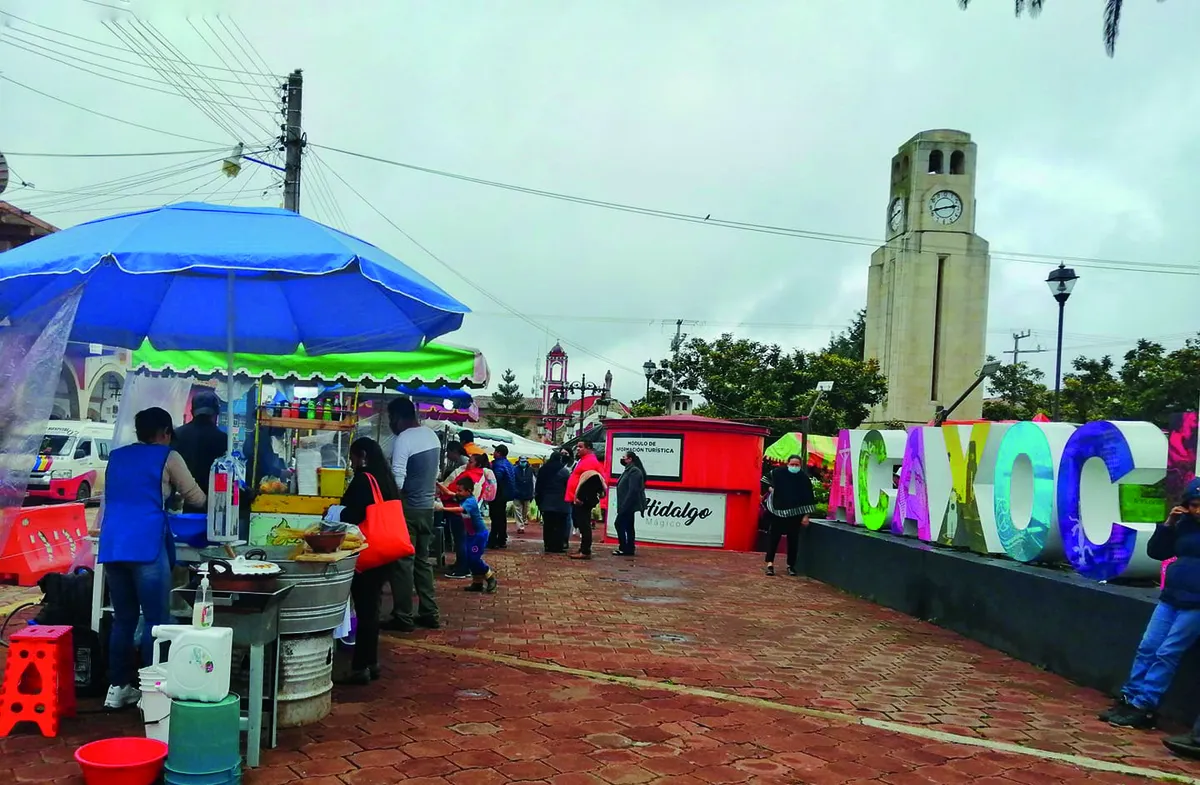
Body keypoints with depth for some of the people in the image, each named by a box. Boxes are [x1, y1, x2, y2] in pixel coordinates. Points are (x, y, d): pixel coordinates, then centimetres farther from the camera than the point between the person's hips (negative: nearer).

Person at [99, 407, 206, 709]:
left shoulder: (117, 456, 20)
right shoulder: (167, 457, 4)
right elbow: (197, 499, 9)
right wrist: (173, 494, 32)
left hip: (112, 546, 6)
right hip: (146, 545, -6)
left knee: (123, 619, 14)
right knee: (156, 620, 1)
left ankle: (118, 687, 18)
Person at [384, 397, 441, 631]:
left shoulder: (403, 439, -17)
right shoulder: (432, 435, 8)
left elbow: (397, 481, -20)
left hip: (408, 508, -8)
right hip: (427, 507, 8)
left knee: (402, 563, 0)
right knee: (422, 560, 14)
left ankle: (403, 617, 4)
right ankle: (429, 613, 16)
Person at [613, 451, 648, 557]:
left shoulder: (634, 471, -15)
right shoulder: (629, 470, 17)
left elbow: (633, 490, -24)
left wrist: (624, 505, -25)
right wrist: (622, 506, 18)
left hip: (629, 505, -10)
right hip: (628, 506, 10)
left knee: (619, 524, -10)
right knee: (628, 527, 11)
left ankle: (624, 548, -8)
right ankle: (629, 548, 14)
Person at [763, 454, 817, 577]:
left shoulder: (804, 478, -4)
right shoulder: (779, 473, -5)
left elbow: (808, 498, -3)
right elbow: (766, 480, 15)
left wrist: (806, 515, -6)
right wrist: (770, 488, -2)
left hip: (795, 514, 0)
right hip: (777, 511, 0)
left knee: (793, 540, 5)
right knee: (773, 537, -4)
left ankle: (791, 565, 16)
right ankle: (770, 563, -2)